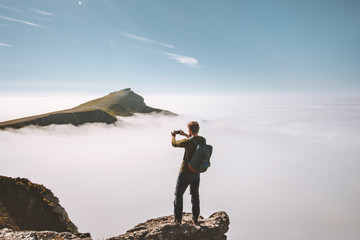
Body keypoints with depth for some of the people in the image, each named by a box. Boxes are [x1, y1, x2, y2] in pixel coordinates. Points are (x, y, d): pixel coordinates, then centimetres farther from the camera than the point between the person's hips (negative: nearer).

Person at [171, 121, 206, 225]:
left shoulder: (187, 141, -24)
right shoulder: (203, 140, -6)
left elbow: (174, 143, -5)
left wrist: (173, 136, 17)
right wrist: (185, 135, 26)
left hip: (185, 173, -5)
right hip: (197, 173, 6)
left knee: (178, 195, 11)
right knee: (195, 195, 21)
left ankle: (177, 220, 15)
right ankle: (195, 219, 28)